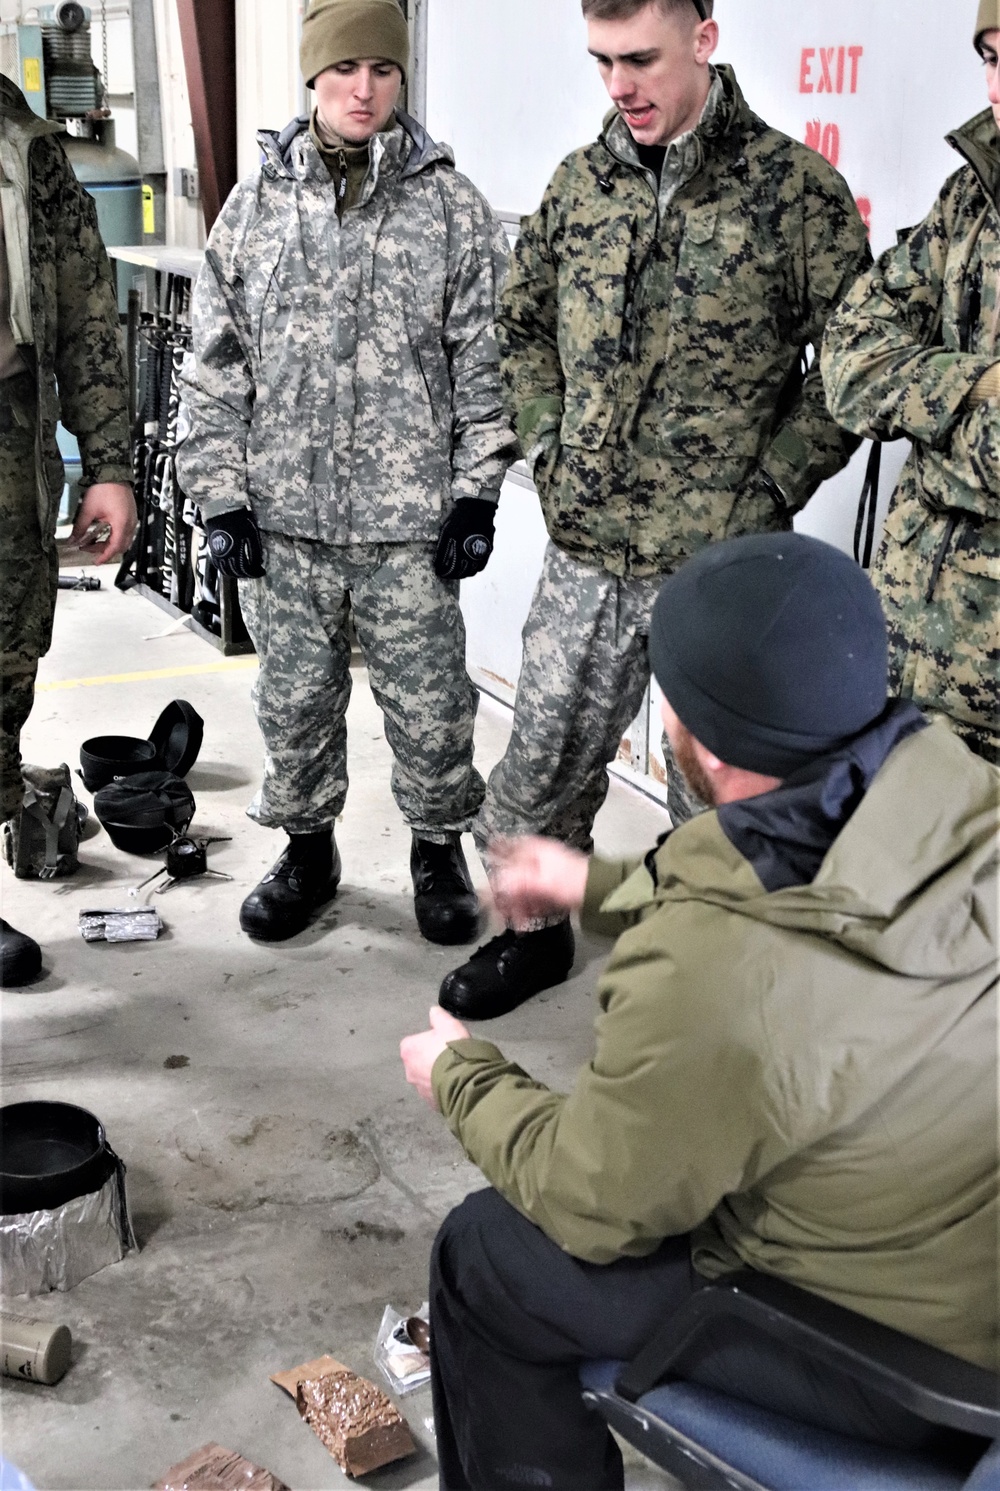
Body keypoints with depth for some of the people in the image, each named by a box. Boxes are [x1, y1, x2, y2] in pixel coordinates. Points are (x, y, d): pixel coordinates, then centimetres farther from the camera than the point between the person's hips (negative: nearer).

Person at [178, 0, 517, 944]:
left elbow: (486, 361, 1)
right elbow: (217, 364, 7)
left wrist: (476, 495, -4)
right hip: (283, 519, 2)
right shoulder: (255, 205, 5)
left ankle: (438, 847, 28)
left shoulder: (451, 205, 0)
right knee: (294, 699, 13)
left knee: (430, 704, 6)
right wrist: (220, 496, 1)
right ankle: (307, 848, 32)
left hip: (411, 520, -2)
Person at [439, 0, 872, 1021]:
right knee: (543, 757, 15)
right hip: (585, 551, 4)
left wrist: (772, 486, -9)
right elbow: (521, 321, 20)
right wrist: (545, 442, 8)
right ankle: (534, 931, 39)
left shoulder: (793, 188, -7)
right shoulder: (581, 182, 6)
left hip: (721, 561, -4)